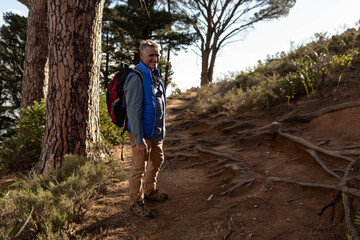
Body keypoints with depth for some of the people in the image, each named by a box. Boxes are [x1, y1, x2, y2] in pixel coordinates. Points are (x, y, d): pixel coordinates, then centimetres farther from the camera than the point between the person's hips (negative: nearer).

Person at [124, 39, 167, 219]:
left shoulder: (155, 75, 11)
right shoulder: (136, 78, -20)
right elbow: (133, 111, -24)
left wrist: (162, 130, 21)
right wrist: (139, 140, -25)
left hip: (156, 132, 9)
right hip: (142, 132, -9)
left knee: (157, 161, 21)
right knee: (139, 168, 2)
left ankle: (150, 191, 42)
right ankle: (136, 202, 20)